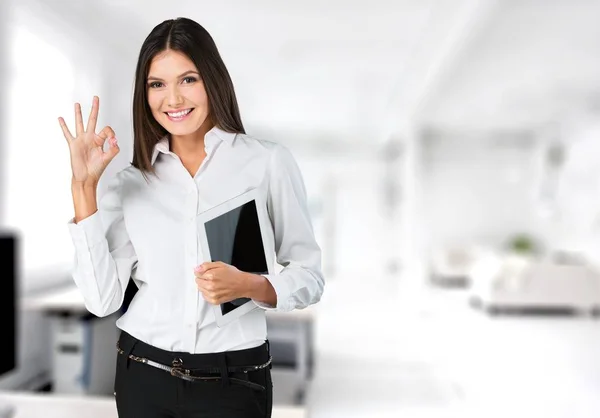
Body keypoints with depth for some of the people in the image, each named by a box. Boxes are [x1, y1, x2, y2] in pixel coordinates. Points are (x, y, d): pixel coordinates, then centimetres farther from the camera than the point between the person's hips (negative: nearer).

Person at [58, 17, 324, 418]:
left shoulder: (269, 161, -8)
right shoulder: (130, 182, 0)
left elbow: (310, 277, -5)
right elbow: (102, 299, -7)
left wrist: (249, 285, -24)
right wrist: (84, 186, -9)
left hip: (235, 381, -2)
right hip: (143, 375, 3)